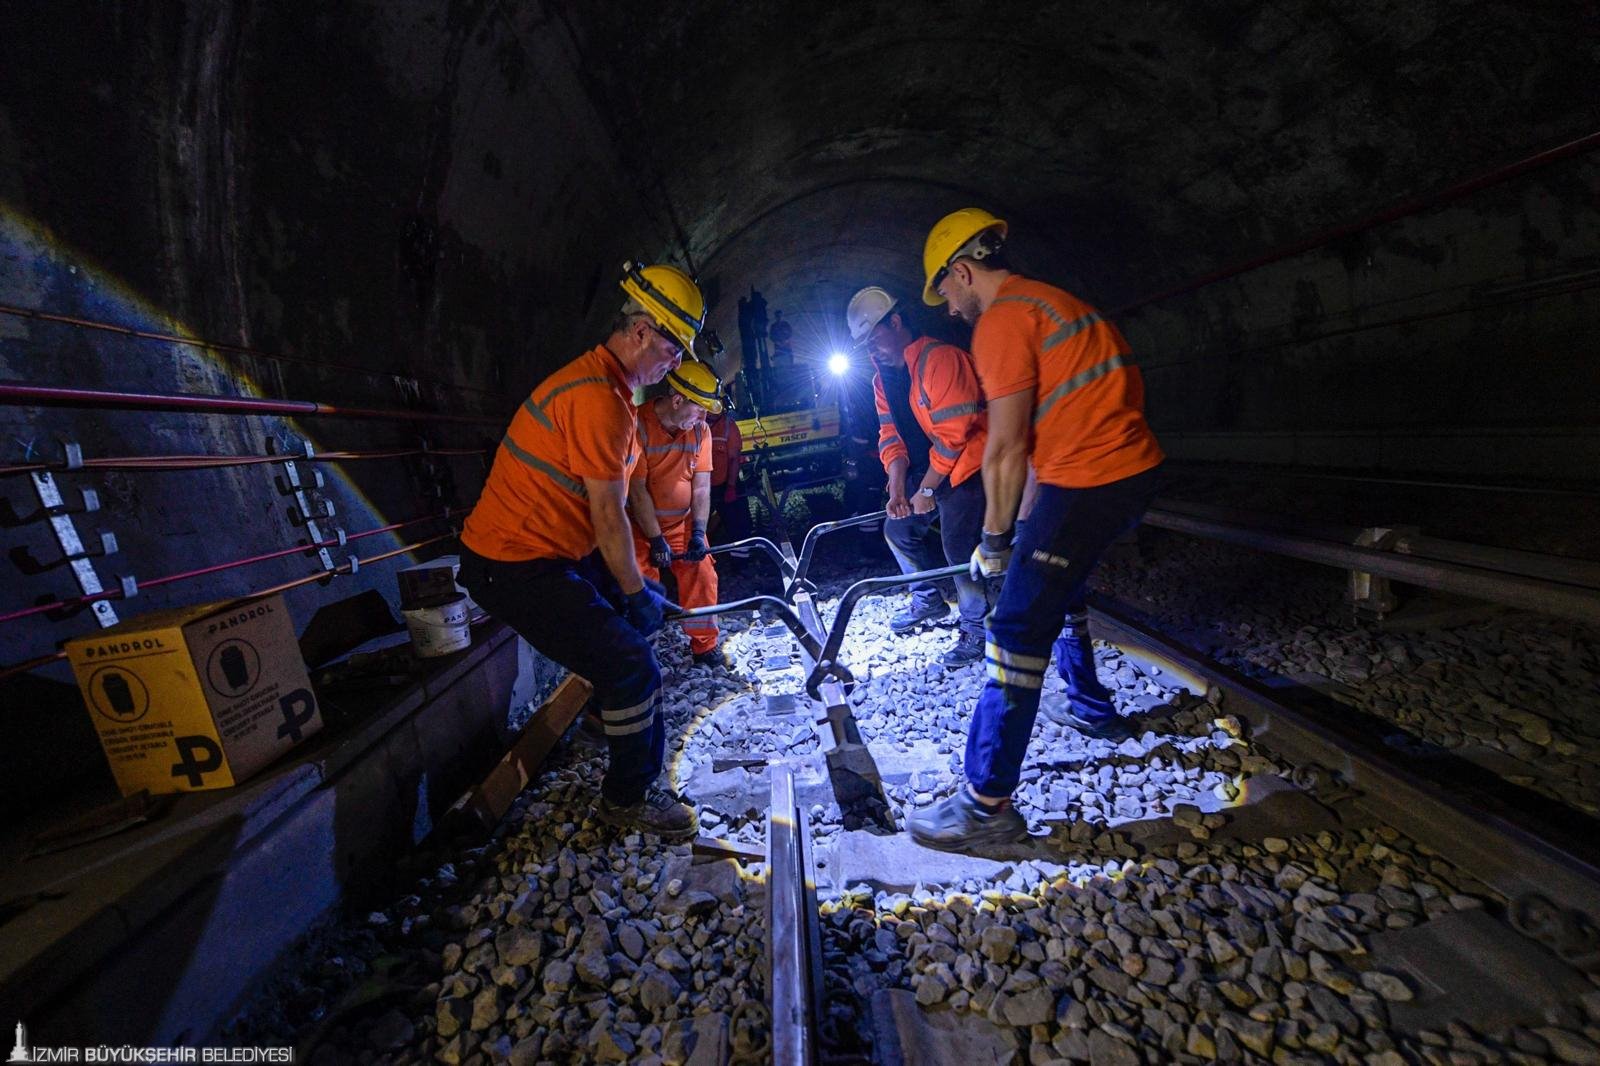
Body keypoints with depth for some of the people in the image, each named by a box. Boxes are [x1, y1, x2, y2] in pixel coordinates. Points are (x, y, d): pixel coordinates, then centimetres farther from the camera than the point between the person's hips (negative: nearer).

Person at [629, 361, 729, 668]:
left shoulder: (700, 430, -4)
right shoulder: (638, 425, -19)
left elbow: (702, 485, -5)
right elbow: (637, 490, -19)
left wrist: (698, 533, -15)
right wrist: (656, 540, -20)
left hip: (683, 522, 5)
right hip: (642, 524, -4)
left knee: (703, 577, -1)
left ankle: (704, 647, 15)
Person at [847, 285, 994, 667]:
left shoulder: (939, 358, -21)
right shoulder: (883, 380, 6)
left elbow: (952, 435, -24)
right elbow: (891, 436, 4)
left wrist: (926, 490, -17)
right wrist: (897, 489, -8)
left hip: (968, 466, -9)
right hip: (932, 468, 9)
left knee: (958, 545, -14)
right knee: (898, 528, 11)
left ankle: (977, 629, 6)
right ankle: (929, 600, 29)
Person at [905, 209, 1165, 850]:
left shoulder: (1001, 320, -9)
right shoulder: (1050, 301, 22)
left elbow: (1006, 447, -13)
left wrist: (994, 539, -2)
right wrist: (1027, 526, 21)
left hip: (1086, 483, -10)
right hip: (1136, 468, 10)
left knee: (1019, 633, -9)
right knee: (1059, 589, 28)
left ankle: (988, 804, -3)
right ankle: (1090, 707, 45)